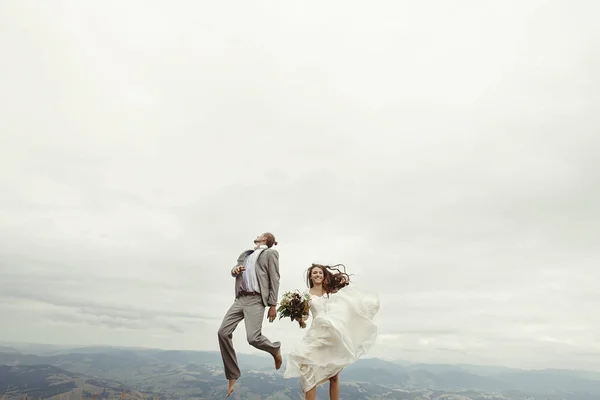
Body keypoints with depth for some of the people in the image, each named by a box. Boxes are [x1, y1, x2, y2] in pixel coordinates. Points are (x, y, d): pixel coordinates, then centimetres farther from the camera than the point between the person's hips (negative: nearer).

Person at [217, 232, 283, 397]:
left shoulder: (270, 253, 1)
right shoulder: (245, 254, 21)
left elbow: (274, 280, -5)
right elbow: (236, 272, 29)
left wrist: (273, 305, -11)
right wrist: (234, 270, 3)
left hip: (256, 300, -7)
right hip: (240, 299, 7)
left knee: (253, 338, -18)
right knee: (223, 332, -5)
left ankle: (275, 349, 16)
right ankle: (232, 375, 10)